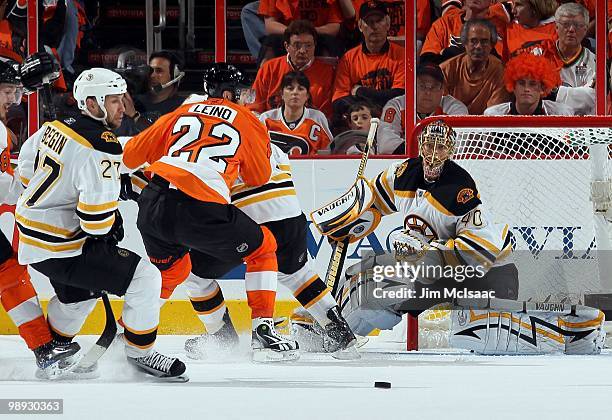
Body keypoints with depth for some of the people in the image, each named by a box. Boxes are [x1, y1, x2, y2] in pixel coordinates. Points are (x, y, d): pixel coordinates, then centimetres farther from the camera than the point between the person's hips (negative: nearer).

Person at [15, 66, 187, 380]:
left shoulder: (54, 128, 3)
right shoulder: (101, 148, -24)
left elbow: (27, 167, 18)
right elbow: (97, 210, -26)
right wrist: (106, 232, -3)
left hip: (31, 236, 9)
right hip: (61, 250, -9)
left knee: (80, 292, 34)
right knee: (145, 278, -7)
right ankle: (140, 353, 5)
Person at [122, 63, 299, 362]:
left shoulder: (183, 112, 23)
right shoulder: (246, 121, 15)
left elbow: (132, 154, 25)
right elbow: (259, 177, 26)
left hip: (153, 203, 5)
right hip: (201, 210, -5)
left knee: (172, 269, 33)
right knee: (263, 247, 18)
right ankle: (263, 332, 9)